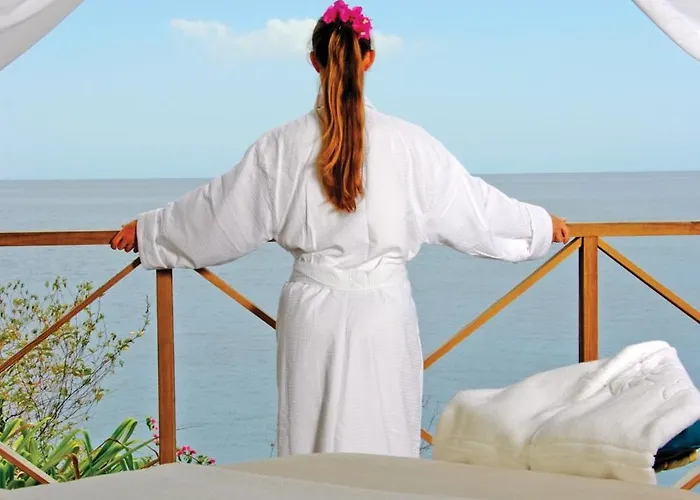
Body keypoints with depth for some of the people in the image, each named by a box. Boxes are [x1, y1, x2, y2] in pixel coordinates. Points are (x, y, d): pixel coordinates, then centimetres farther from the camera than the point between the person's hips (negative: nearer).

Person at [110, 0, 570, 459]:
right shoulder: (408, 142, -6)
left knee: (313, 440, 9)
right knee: (383, 443, 6)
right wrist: (540, 224, 22)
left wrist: (147, 230, 21)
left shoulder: (285, 145, -3)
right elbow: (471, 202, 5)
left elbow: (219, 209, 5)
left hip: (313, 311, 1)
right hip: (384, 311, -1)